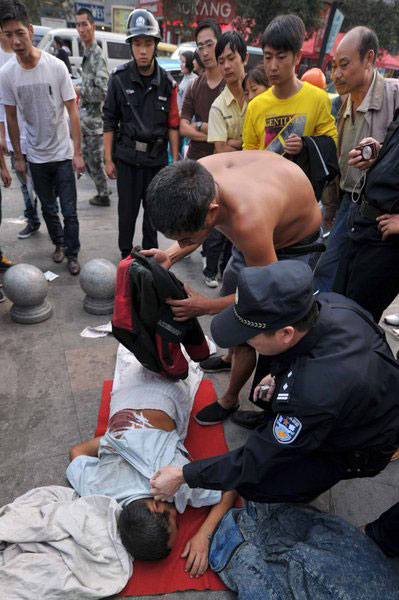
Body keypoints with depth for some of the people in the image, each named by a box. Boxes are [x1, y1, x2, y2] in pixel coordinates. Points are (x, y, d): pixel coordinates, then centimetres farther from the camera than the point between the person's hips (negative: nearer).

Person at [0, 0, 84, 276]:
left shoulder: (57, 66, -12)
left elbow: (72, 111, -8)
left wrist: (78, 152, -10)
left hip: (63, 154, -2)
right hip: (36, 157, 2)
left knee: (69, 210, 1)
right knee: (48, 208, 15)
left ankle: (72, 254, 19)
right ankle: (59, 243, 37)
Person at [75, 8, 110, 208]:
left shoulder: (98, 56, -16)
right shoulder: (87, 54, 13)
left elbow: (101, 92, -24)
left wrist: (79, 90, -13)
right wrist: (80, 97, 20)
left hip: (94, 120, -9)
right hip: (85, 119, 9)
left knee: (95, 161, 1)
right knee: (87, 159, 17)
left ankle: (103, 195, 16)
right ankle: (103, 190, 32)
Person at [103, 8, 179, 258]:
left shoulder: (167, 82, 1)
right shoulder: (119, 78, -4)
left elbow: (173, 124, 2)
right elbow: (110, 121, -2)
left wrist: (175, 160, 0)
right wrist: (108, 159, -5)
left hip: (157, 157, 2)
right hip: (127, 157, -2)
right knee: (127, 208, 5)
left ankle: (150, 251, 32)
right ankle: (125, 253, 23)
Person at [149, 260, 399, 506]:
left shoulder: (314, 394, -44)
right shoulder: (330, 303, -24)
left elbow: (255, 461, -29)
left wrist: (183, 475, -18)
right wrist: (280, 374, -6)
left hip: (357, 449, -7)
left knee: (251, 485, -8)